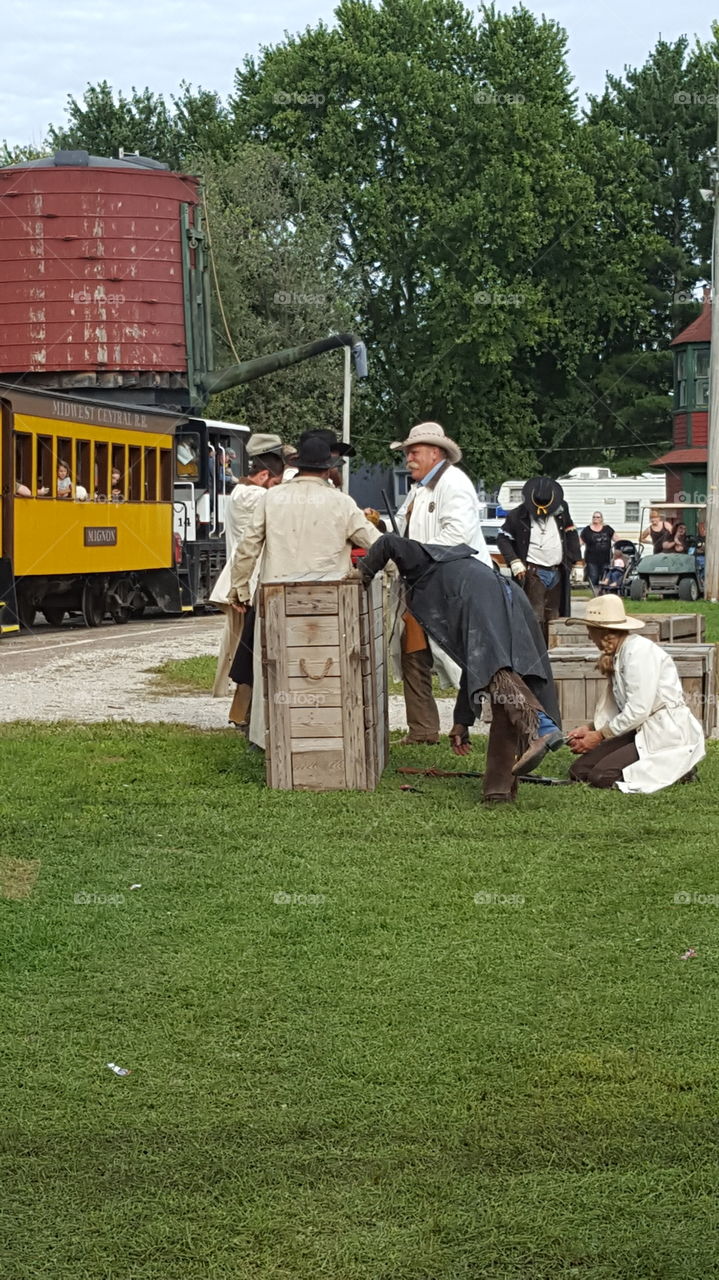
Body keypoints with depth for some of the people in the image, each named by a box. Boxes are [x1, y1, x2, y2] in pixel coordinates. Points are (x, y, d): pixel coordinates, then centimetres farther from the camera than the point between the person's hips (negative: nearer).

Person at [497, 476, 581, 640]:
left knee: (553, 616, 10)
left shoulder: (561, 510, 7)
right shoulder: (518, 515, -4)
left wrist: (572, 560, 11)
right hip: (533, 573, -5)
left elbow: (571, 534, 17)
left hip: (557, 573, 5)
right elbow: (502, 539, 0)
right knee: (535, 617, -11)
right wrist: (514, 562, -10)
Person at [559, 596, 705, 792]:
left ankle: (677, 770, -7)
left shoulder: (640, 651, -16)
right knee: (579, 770, -3)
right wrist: (589, 729, -3)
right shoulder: (615, 656, 14)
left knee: (601, 776, -22)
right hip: (642, 731, 10)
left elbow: (638, 710, -21)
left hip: (667, 734, -10)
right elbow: (616, 709, 12)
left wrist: (599, 735, -13)